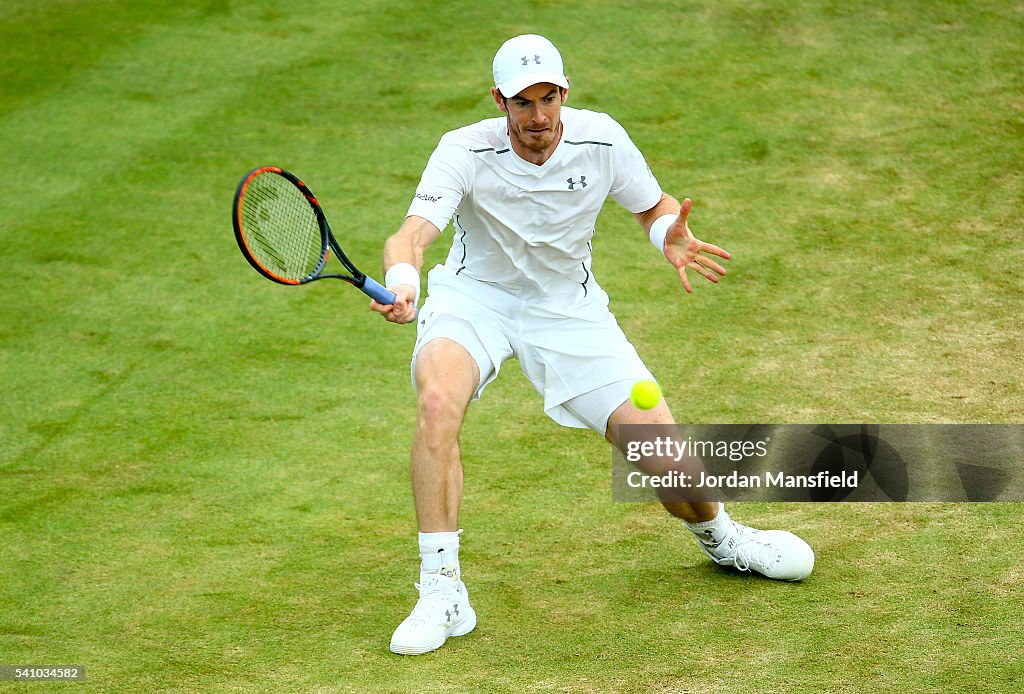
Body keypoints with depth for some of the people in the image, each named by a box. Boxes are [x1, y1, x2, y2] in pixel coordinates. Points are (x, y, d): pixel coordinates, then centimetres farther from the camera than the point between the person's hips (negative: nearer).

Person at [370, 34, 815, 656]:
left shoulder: (602, 140, -16)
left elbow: (655, 205, 2)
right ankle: (443, 594, -25)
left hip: (568, 307, 2)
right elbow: (411, 235, -36)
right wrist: (401, 281, -60)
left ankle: (721, 539, 30)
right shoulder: (466, 151, -23)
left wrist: (672, 238, -22)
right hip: (475, 297, -2)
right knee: (438, 401, -34)